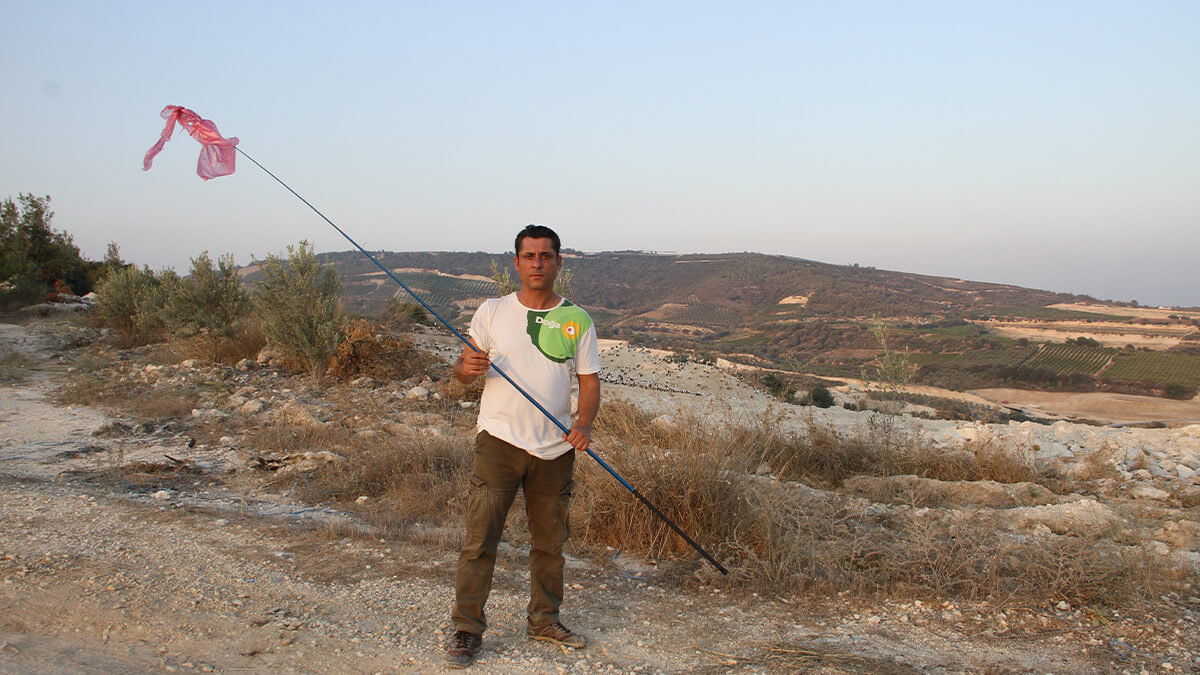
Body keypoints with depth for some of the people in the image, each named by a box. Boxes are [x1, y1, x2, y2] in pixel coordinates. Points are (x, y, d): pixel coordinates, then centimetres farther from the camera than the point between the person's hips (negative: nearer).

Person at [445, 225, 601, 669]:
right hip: (499, 440, -2)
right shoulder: (492, 312, 5)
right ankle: (467, 630, 7)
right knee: (479, 540, -5)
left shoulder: (577, 320, 7)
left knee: (550, 541, 12)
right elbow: (462, 369, 7)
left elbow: (589, 380, 6)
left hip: (555, 449, 2)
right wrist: (468, 368, -17)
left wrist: (584, 422, -13)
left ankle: (544, 620, 29)